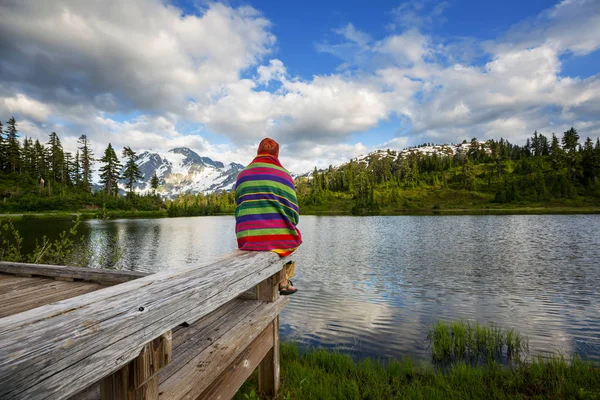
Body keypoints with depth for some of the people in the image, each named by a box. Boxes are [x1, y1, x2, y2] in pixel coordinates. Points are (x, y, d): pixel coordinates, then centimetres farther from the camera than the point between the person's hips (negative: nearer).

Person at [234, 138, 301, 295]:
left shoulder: (242, 175, 10)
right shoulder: (284, 175, -2)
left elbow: (238, 210, 13)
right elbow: (293, 212, -2)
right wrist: (289, 228, 18)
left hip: (247, 240, 4)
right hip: (280, 240, -4)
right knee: (292, 239, 33)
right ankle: (283, 281, 34)